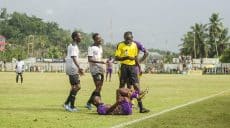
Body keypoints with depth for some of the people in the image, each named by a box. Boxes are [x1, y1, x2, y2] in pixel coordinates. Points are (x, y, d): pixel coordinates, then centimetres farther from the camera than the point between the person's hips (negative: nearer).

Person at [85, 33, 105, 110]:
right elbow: (89, 59, -17)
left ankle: (89, 103, 16)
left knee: (99, 88, 8)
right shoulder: (91, 48, -9)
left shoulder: (100, 47, 18)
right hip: (95, 69, -9)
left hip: (100, 69, 9)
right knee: (98, 87, -11)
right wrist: (100, 61, -25)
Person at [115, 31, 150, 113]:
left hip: (132, 66, 3)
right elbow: (116, 58, -10)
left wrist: (139, 67, 14)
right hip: (124, 67, -3)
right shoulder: (120, 45, -5)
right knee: (122, 86, 4)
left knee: (136, 86, -5)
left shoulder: (134, 45, 8)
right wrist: (127, 57, -21)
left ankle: (141, 107, -5)